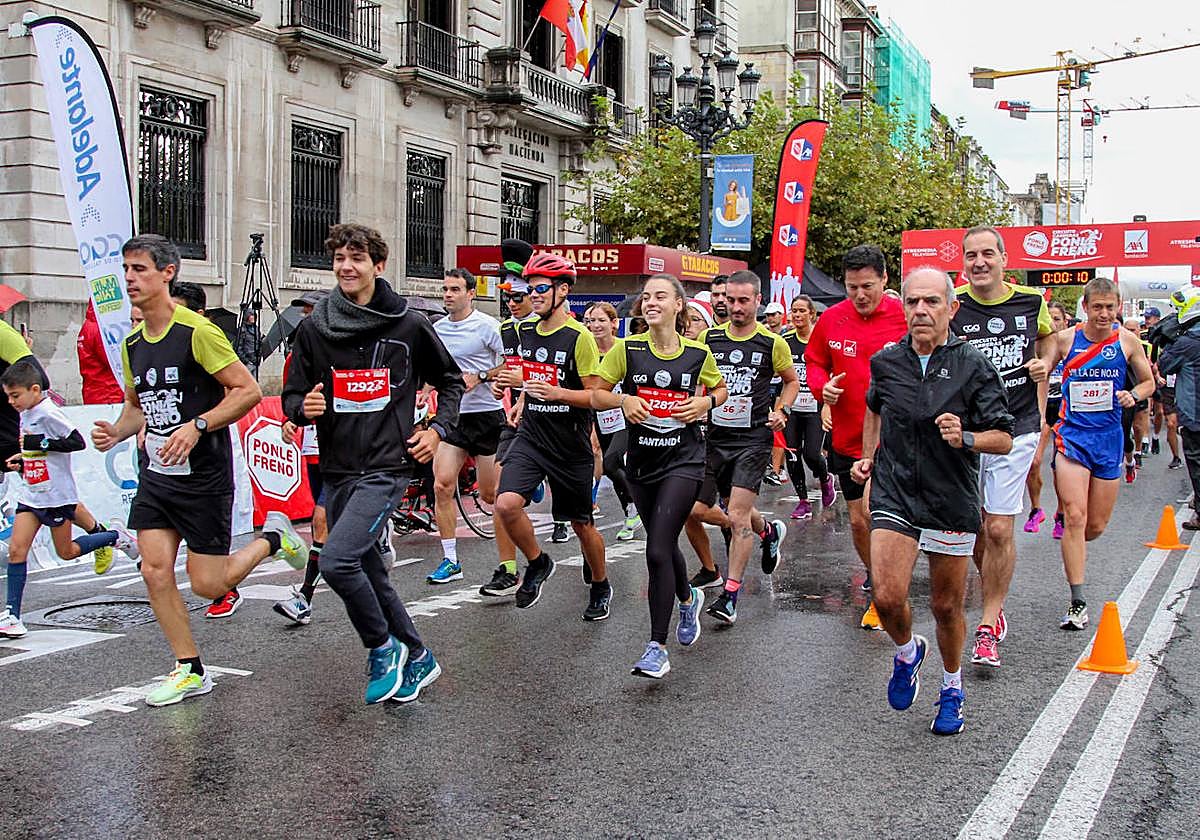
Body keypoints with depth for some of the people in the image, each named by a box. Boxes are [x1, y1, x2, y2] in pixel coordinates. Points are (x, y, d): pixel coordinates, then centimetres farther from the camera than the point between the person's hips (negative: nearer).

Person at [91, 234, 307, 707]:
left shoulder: (196, 331, -15)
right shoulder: (132, 343, 8)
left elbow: (248, 390, -16)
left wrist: (197, 426, -25)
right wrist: (116, 432, 2)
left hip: (204, 476, -7)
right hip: (156, 476, 7)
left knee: (207, 584, -2)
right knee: (155, 571, -1)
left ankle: (273, 538, 25)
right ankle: (190, 671, 13)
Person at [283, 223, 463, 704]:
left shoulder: (408, 325, -2)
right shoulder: (314, 328, 4)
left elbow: (451, 381, 12)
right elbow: (292, 396, 8)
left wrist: (438, 430, -2)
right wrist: (304, 408, -14)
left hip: (386, 468, -5)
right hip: (336, 470, 5)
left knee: (337, 560, -22)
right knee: (368, 573, 13)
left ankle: (384, 648, 1)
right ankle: (417, 660, 31)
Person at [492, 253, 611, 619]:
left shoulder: (578, 336, -13)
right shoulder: (524, 330, 6)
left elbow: (597, 395, -14)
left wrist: (556, 392, -27)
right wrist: (518, 380, 10)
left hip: (571, 445, -4)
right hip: (531, 437, 4)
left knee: (582, 524, 9)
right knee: (506, 505, -20)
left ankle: (600, 586, 35)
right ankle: (537, 564, 7)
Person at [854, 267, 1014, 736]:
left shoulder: (973, 367, -8)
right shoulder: (886, 362, 2)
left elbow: (1004, 438, -6)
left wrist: (966, 438, -24)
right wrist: (868, 456, 18)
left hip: (952, 502, -1)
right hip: (894, 494, 2)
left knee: (947, 607, 9)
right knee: (887, 597, -14)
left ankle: (952, 689, 35)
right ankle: (908, 651, 21)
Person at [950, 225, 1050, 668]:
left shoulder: (1031, 302, 0)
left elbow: (1048, 337, 22)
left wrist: (1044, 363, 3)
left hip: (1015, 429, 0)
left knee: (999, 529, -6)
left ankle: (988, 628, 4)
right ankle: (995, 602, 36)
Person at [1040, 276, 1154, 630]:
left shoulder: (1128, 341, 1)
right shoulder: (1065, 339, -3)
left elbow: (1148, 382, 12)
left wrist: (1133, 395, -9)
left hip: (1109, 437, 2)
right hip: (1072, 435, -2)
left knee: (1096, 526, 7)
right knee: (1075, 516, -14)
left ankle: (1072, 553, 43)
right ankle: (1078, 603, -9)